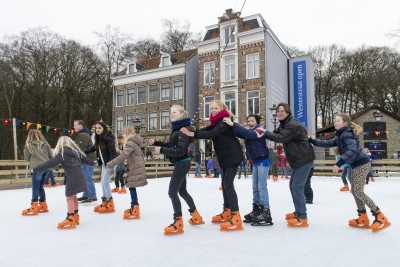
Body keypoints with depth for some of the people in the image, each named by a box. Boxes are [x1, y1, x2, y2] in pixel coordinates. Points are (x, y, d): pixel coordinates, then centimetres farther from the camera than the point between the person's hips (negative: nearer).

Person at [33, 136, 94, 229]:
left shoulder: (62, 153, -9)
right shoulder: (76, 150, 14)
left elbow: (51, 163, -18)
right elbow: (85, 158, 27)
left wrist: (35, 169, -17)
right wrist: (92, 163, 47)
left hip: (72, 177, -8)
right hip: (79, 176, 8)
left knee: (70, 197, -3)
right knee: (74, 196, 18)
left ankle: (70, 220, -3)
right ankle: (75, 216, 26)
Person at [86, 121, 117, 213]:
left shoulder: (108, 138, -19)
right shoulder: (99, 138, 8)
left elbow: (112, 152, -22)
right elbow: (94, 148, 23)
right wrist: (84, 152, 20)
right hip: (104, 163, 9)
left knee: (105, 182, -8)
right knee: (103, 182, 13)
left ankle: (110, 204, 3)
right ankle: (104, 202, 26)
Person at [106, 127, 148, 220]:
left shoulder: (130, 143, -16)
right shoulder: (133, 142, 16)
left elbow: (123, 156, -26)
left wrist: (111, 164, -25)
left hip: (136, 169, -10)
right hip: (135, 168, 10)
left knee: (132, 188, -9)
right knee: (132, 188, 14)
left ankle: (135, 211, -6)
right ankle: (134, 207, 24)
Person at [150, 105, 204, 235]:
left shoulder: (183, 130, -20)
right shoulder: (177, 129, 11)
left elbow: (180, 151, -27)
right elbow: (171, 144, 20)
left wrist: (161, 150, -27)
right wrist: (156, 143, 11)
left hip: (182, 163, -10)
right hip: (180, 163, 10)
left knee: (172, 192, -8)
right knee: (182, 191, 19)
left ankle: (178, 223, -1)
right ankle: (196, 216, 32)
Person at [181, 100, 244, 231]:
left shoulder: (225, 121, -15)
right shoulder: (217, 122, 15)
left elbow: (212, 134, -29)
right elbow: (206, 130, 2)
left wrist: (193, 134, -34)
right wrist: (190, 132, -15)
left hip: (232, 156, -10)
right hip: (225, 156, 10)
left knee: (228, 184, -15)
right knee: (225, 184, 15)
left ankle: (236, 217, -14)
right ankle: (227, 212, 27)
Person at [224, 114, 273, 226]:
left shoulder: (260, 130, -12)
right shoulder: (249, 132, 13)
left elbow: (247, 133, -30)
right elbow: (239, 134, 1)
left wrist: (233, 124, -34)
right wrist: (230, 125, -14)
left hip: (263, 161, -9)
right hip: (255, 161, 9)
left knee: (261, 187, -11)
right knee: (255, 187, 12)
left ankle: (266, 213, -8)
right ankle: (256, 210, 21)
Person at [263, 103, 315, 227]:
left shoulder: (293, 125, -21)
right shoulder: (284, 123, 12)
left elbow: (280, 138, -28)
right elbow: (276, 134, 9)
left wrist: (265, 133, -20)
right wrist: (265, 133, -9)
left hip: (304, 159, -11)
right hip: (296, 160, 11)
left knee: (297, 187, -11)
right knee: (292, 185, 17)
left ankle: (302, 218, -4)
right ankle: (298, 212, 31)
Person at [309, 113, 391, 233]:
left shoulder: (347, 133, -16)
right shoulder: (340, 135, 13)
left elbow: (352, 150, -28)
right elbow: (328, 143, 15)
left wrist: (339, 163, -31)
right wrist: (312, 141, 9)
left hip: (361, 164, -10)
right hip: (356, 165, 10)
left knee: (359, 192, -9)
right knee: (354, 191, 13)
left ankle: (381, 218, -2)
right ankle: (363, 219, 21)